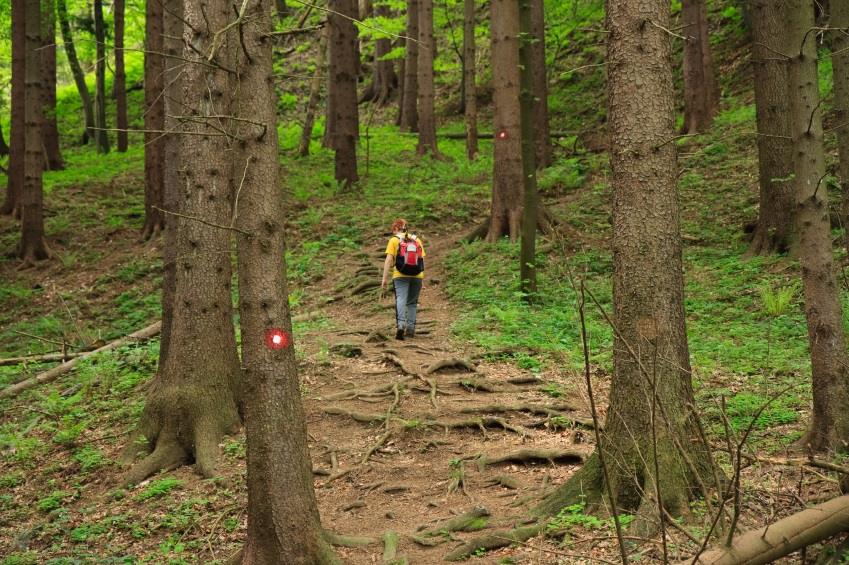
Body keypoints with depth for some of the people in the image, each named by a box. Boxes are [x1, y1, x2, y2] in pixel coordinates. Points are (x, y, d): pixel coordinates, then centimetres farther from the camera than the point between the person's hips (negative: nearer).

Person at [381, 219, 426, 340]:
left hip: (400, 276, -3)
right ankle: (410, 329, 10)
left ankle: (401, 325, -33)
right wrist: (421, 279, 19)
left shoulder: (394, 240, 5)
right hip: (417, 276, 3)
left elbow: (388, 260, -5)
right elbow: (422, 260, 11)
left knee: (400, 299, -11)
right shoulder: (417, 240, 15)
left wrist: (384, 279, -7)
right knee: (412, 302, 14)